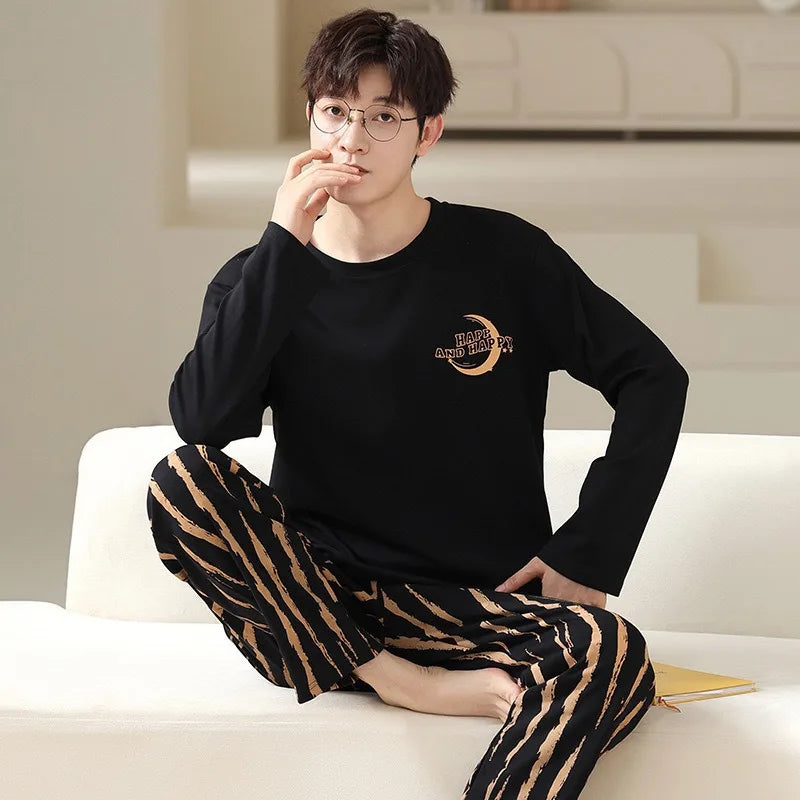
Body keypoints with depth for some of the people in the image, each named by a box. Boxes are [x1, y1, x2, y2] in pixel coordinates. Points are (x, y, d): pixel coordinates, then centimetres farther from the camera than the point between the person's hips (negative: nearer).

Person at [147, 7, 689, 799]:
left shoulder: (501, 256, 2)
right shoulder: (260, 280, 4)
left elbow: (653, 378, 5)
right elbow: (202, 421, -14)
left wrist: (587, 556, -2)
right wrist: (284, 247, -16)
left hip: (483, 598, -1)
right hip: (322, 595, 1)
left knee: (615, 657, -33)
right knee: (180, 481, -27)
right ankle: (404, 684, -23)